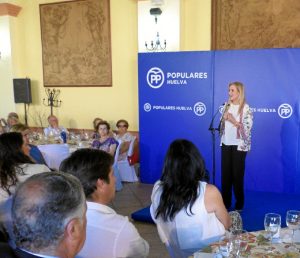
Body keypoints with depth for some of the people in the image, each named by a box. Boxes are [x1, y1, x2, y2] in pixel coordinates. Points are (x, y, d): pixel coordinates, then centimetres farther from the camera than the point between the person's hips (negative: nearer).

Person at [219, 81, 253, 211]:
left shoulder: (245, 108, -8)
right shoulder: (227, 106, 9)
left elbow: (247, 128, -12)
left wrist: (234, 121, -20)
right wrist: (224, 119, -6)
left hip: (239, 145, -5)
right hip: (226, 144, 5)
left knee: (237, 174, 3)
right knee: (225, 173, 7)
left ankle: (239, 203, 17)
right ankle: (225, 202, 17)